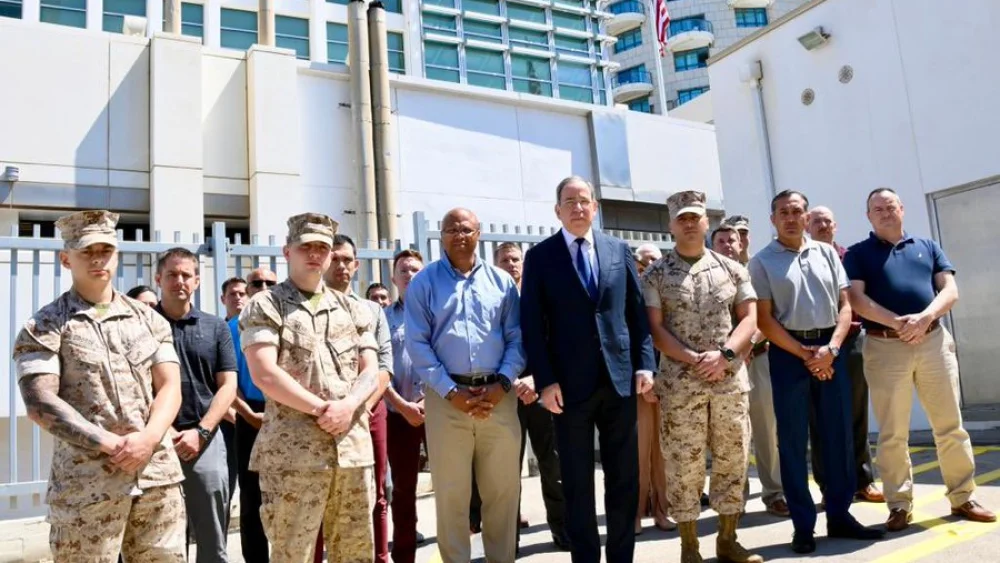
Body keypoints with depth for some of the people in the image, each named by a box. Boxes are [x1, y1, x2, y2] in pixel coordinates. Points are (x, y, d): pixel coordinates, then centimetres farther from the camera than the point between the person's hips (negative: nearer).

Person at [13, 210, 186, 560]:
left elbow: (170, 387, 5)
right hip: (86, 483, -3)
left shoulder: (150, 319, 12)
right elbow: (39, 404, -9)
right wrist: (111, 446, -15)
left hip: (160, 475, 4)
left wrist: (148, 438, -13)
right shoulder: (43, 328, 1)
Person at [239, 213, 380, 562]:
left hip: (354, 448, 5)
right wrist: (322, 409, -13)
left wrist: (348, 406, -12)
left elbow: (370, 372, 9)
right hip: (293, 452, -4)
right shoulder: (265, 307, 1)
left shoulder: (353, 309, 15)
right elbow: (264, 375, -10)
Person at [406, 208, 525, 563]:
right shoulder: (424, 282, 4)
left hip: (498, 395, 2)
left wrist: (503, 384, -8)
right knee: (451, 492, 6)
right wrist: (450, 392, -11)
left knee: (503, 488, 9)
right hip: (447, 396, -2)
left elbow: (516, 338, 6)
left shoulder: (501, 281, 10)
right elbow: (417, 343, -3)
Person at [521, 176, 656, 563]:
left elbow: (638, 311, 9)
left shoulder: (619, 250, 9)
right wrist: (545, 380, -10)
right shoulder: (540, 256, 1)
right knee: (577, 483, 8)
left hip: (620, 378, 3)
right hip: (569, 383, -2)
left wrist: (644, 364, 0)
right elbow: (532, 325, -3)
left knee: (625, 477, 11)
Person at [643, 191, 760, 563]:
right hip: (679, 383, -3)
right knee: (684, 464, 2)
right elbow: (654, 328, -4)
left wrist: (724, 354, -11)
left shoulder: (732, 269, 9)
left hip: (731, 379, 3)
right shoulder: (655, 275, 1)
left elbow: (749, 318, 5)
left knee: (733, 459, 9)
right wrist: (693, 359, -15)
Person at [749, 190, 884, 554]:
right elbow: (764, 319, -4)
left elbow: (844, 305, 7)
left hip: (831, 350, 3)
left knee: (839, 434, 7)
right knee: (792, 439, 2)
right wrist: (804, 354, -11)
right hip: (788, 353, -3)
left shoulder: (827, 253, 10)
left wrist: (831, 348, -8)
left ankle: (839, 516, 21)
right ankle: (803, 524, 11)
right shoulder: (762, 262, 0)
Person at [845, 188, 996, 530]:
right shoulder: (858, 254, 7)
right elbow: (856, 299, -7)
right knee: (892, 433, 1)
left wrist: (925, 317, -15)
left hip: (934, 341, 3)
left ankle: (963, 497, 20)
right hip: (884, 347, -3)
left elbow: (950, 290, 5)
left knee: (950, 425, 7)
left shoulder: (927, 247, 16)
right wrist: (897, 322, -21)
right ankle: (900, 505, 10)